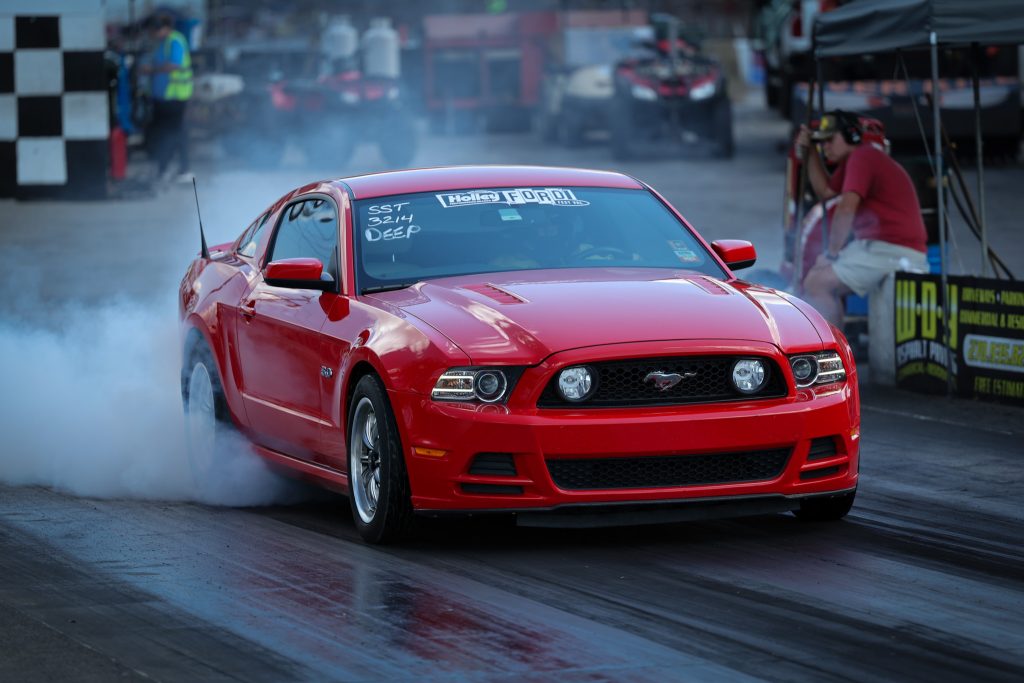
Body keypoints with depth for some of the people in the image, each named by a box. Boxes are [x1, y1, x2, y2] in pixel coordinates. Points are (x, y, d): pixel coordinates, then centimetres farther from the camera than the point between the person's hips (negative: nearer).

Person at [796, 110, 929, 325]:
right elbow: (826, 192, 26)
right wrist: (808, 153, 21)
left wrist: (831, 253, -9)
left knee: (815, 284, -15)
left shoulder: (862, 156, -10)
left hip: (891, 250, -11)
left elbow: (846, 210, -17)